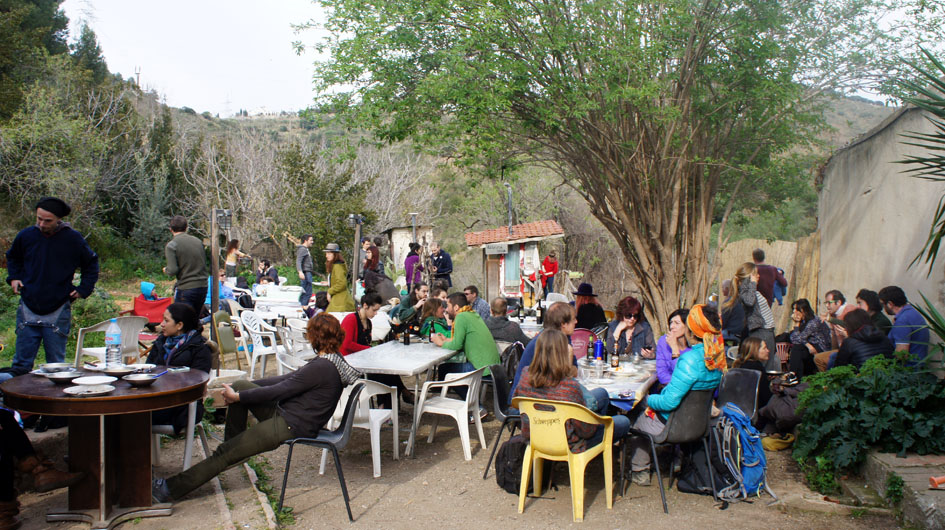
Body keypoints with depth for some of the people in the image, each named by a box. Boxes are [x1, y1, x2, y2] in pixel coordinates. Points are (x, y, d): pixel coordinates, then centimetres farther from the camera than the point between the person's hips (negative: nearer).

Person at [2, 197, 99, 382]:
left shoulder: (73, 239, -4)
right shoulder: (26, 235, 2)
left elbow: (91, 263, 11)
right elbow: (13, 258, 23)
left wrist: (83, 289, 1)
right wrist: (14, 277, 7)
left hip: (58, 311, -2)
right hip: (28, 308, 2)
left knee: (56, 362, 5)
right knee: (22, 361, 3)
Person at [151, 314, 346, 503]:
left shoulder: (321, 367, -24)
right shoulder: (328, 362, 7)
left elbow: (279, 390, -20)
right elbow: (286, 380, 12)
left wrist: (237, 397, -8)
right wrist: (240, 389, 13)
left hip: (291, 427, -10)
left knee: (224, 453, -5)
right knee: (240, 386, 9)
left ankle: (172, 488, 4)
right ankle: (237, 447, 18)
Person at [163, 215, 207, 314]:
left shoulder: (171, 245, -8)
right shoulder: (198, 241, 7)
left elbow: (172, 271, -14)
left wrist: (166, 270, 6)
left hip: (185, 289, -6)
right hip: (203, 287, 6)